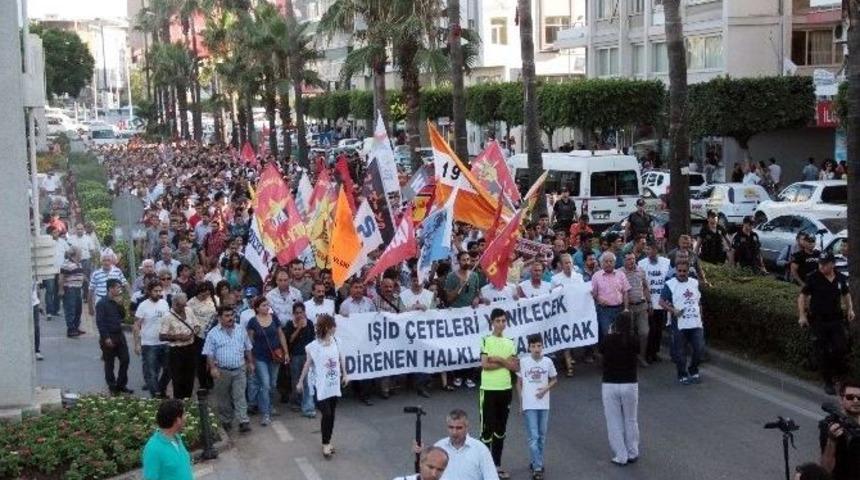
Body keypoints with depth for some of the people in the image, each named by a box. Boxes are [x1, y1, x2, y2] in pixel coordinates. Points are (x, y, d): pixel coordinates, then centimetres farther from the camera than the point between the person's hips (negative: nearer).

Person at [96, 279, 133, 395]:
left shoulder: (117, 301, 9)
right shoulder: (102, 303, -13)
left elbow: (123, 316, 10)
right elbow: (100, 322, -16)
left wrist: (120, 304, -6)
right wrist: (106, 338, -20)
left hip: (119, 335, 7)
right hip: (108, 337, -7)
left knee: (125, 359, 6)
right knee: (109, 363, 5)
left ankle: (121, 385, 18)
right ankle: (112, 387, 15)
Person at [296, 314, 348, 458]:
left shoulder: (335, 342, -1)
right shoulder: (313, 347, -15)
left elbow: (341, 358, 15)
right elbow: (308, 365, -5)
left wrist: (344, 374, 17)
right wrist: (300, 381, 2)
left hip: (334, 385, 5)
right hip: (321, 387, -5)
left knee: (331, 415, 11)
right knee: (326, 414, -8)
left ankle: (328, 441, 25)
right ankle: (325, 444, 7)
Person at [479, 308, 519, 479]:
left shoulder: (510, 342, 9)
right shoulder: (486, 341, -6)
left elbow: (516, 367, 0)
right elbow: (484, 364, -17)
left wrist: (499, 359, -12)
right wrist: (505, 362, -10)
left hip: (505, 389, 5)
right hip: (489, 390, -5)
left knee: (500, 429, 11)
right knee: (487, 429, -2)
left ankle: (497, 465, 20)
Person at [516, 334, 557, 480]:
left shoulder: (548, 362, -1)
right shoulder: (523, 362, -6)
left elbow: (554, 379, 12)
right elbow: (519, 383, 3)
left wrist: (546, 389, -8)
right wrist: (521, 403, 2)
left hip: (544, 404, 3)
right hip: (529, 405, -3)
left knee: (542, 436, 12)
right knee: (533, 437, -7)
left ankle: (536, 463, 28)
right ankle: (538, 468, -8)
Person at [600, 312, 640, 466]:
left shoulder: (608, 339, -8)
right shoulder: (633, 341, -9)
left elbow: (601, 349, 12)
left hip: (609, 385, 0)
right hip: (630, 385, 1)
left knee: (614, 423, 9)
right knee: (631, 421, 17)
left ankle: (620, 457, 13)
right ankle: (632, 454, 26)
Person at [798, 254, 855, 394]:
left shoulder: (841, 278, 2)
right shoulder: (813, 278, -8)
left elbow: (846, 295, 19)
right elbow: (802, 296, -4)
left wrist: (850, 309, 4)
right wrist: (802, 315, -11)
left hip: (836, 320, 2)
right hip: (818, 321, -2)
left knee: (841, 348, -7)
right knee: (821, 353, 2)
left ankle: (835, 370, 22)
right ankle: (828, 382, 15)